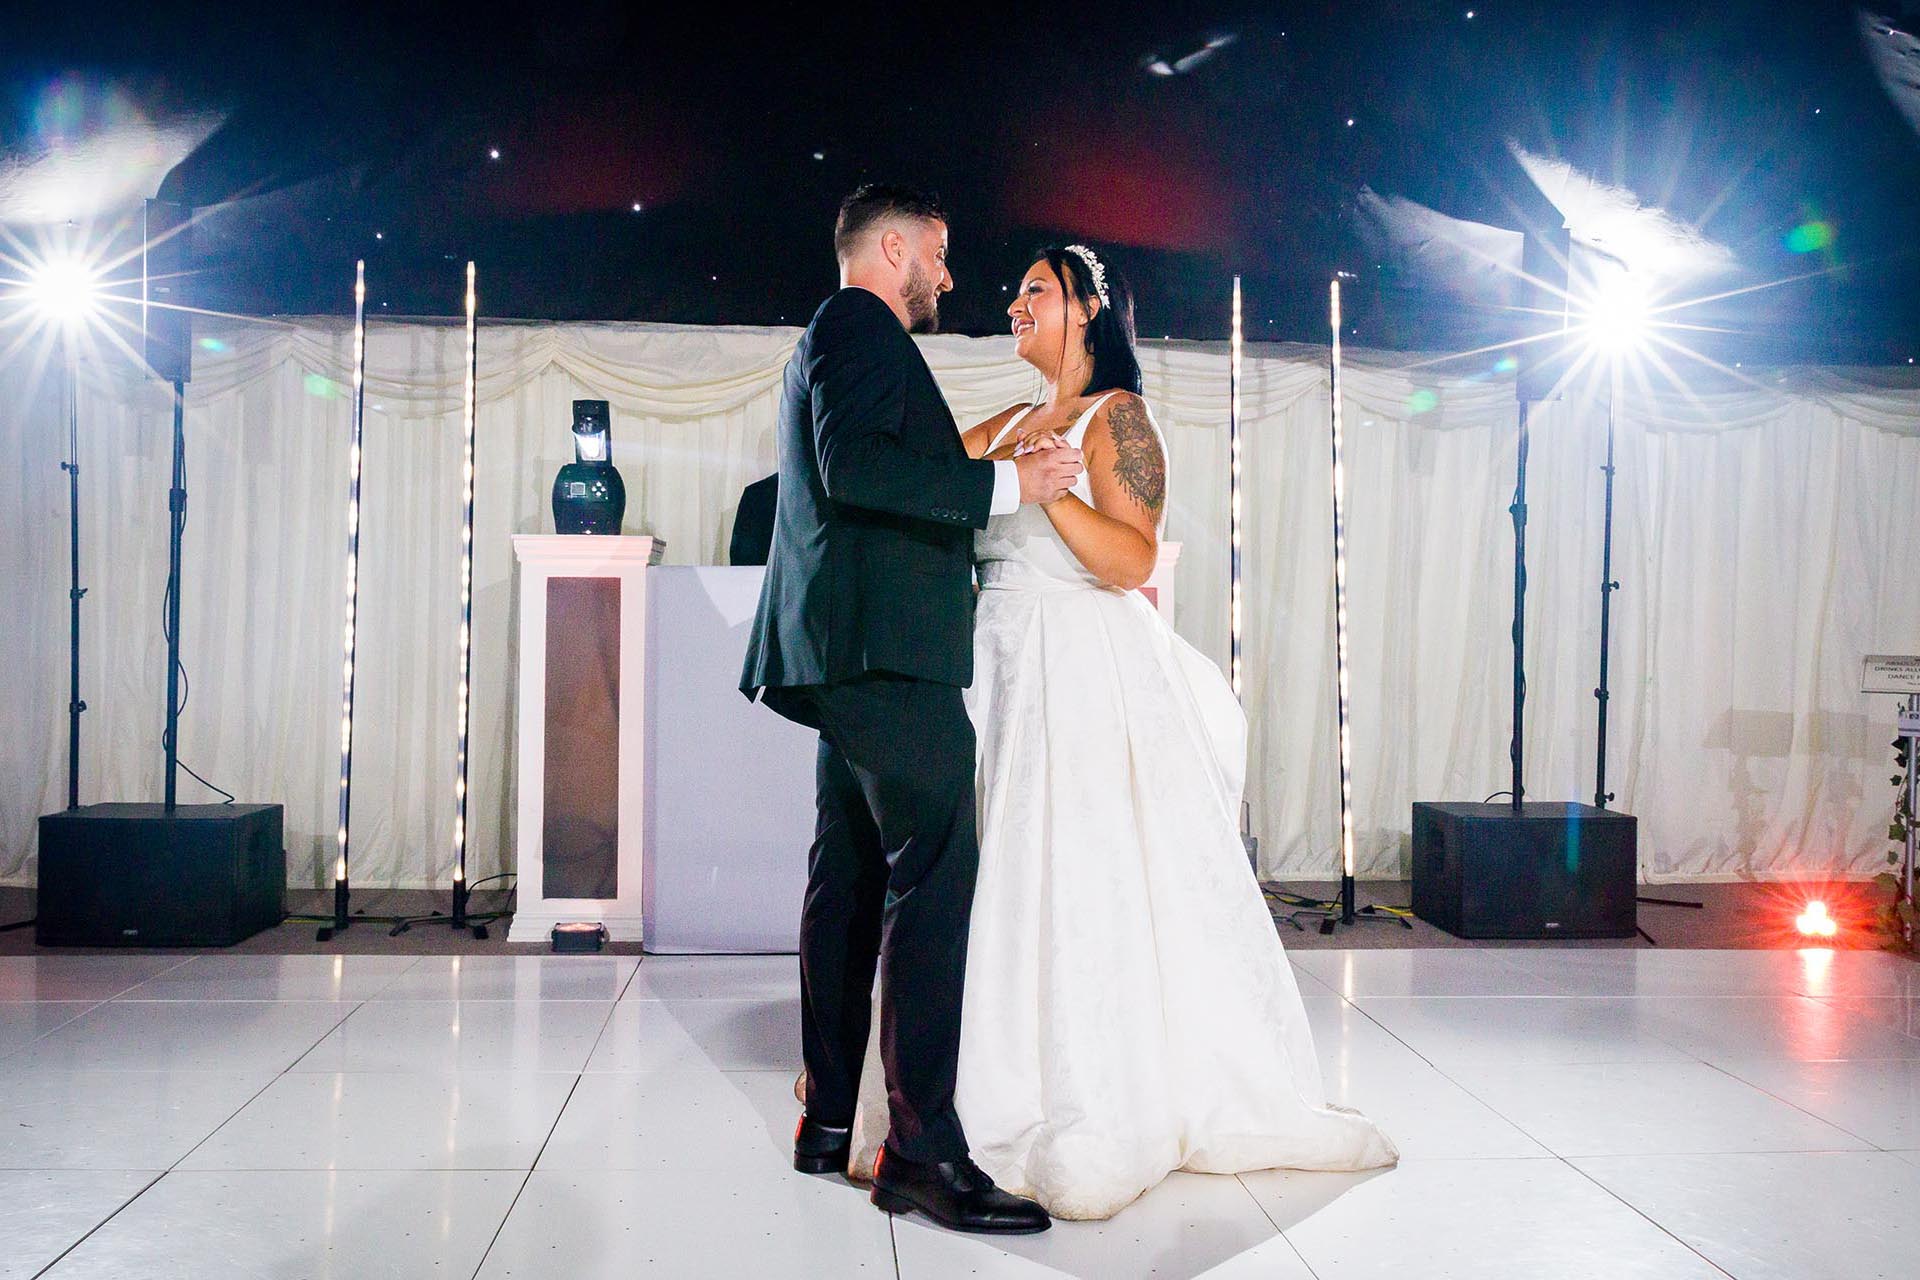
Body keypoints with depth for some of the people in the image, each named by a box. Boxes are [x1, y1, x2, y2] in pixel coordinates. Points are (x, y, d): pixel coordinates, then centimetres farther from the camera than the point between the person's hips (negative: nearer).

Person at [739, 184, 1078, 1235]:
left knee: (850, 875, 12)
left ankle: (828, 1119, 19)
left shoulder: (837, 337, 29)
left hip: (848, 651, 11)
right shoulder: (858, 323, -3)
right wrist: (1005, 483, -17)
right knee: (933, 873, -14)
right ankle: (922, 1148, -15)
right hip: (885, 645, -11)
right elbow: (854, 466, -20)